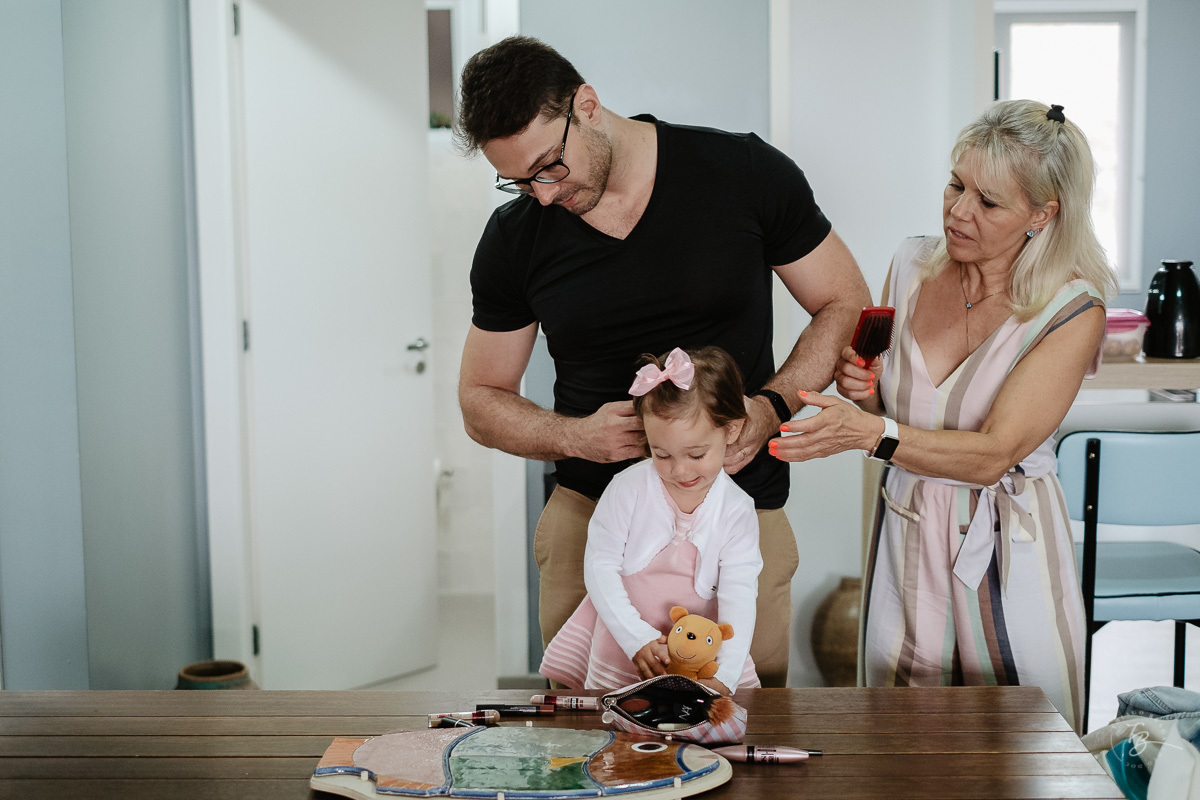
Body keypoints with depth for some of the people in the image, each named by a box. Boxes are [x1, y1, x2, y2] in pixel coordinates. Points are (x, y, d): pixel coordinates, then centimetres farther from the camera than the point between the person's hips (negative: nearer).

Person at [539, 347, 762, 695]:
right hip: (622, 649, -1)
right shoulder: (629, 487, -11)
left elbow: (738, 595, -13)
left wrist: (725, 675, -27)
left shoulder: (737, 512, -9)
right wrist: (637, 638, -18)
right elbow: (599, 564, -9)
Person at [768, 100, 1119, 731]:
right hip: (906, 534, 4)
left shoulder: (1072, 311, -13)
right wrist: (860, 389, -10)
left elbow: (993, 455, -21)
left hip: (1006, 553, -4)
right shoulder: (912, 266, 2)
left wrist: (870, 432, -33)